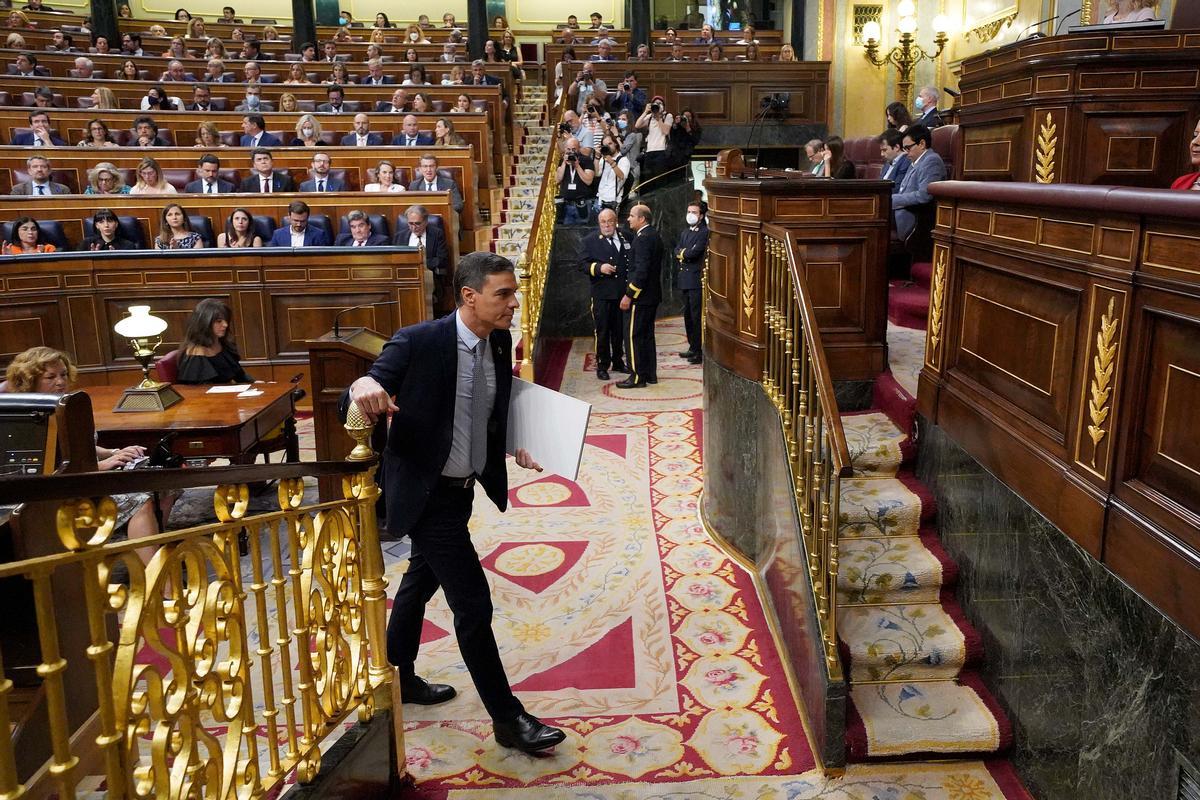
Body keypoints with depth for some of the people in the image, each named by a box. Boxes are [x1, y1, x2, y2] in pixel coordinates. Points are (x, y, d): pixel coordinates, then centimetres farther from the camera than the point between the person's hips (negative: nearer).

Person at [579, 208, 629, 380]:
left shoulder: (625, 239, 10)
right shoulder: (590, 241, 3)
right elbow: (583, 263, -3)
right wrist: (599, 267, -20)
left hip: (622, 293, 3)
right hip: (601, 294, -3)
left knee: (619, 330, 12)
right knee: (602, 330, 2)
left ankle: (618, 362, 26)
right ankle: (602, 365, 11)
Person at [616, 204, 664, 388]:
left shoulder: (643, 238, -18)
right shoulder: (654, 235, 12)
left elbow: (641, 270, -24)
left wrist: (629, 295, -21)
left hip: (640, 296, -10)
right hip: (652, 294, 10)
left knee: (633, 336, -3)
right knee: (647, 335, 15)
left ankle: (637, 377, 0)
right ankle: (650, 374, 21)